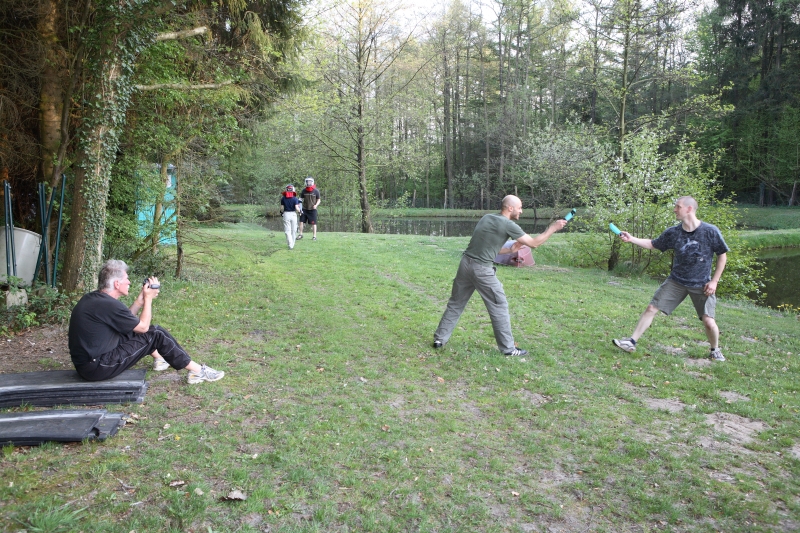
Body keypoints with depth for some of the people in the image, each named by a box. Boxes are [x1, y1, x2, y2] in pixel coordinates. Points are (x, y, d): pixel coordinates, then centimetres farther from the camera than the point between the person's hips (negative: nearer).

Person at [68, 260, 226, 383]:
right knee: (155, 335, -6)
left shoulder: (91, 298, 6)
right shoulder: (108, 305, -22)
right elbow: (143, 326, -9)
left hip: (84, 361, 9)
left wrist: (141, 299, 7)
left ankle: (160, 358, 34)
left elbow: (127, 320, 15)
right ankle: (197, 371, 3)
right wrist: (148, 298, 1)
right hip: (97, 368, -9)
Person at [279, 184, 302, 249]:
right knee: (293, 230, 12)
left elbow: (282, 208, 1)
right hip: (293, 214, 0)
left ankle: (290, 245, -10)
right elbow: (296, 208, -12)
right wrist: (299, 210, 9)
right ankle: (292, 244, 19)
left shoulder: (283, 198, -2)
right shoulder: (295, 198, -7)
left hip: (286, 214, 0)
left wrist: (282, 212, 21)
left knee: (287, 231, 2)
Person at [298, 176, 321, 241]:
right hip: (304, 209, 3)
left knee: (313, 223, 0)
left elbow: (318, 200, 1)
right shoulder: (304, 191, 2)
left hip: (312, 209, -3)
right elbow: (301, 199, 9)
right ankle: (300, 234, 14)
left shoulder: (316, 191, -5)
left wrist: (316, 205, -18)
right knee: (301, 221, 2)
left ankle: (314, 236, 9)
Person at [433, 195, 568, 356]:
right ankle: (508, 348, 13)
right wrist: (553, 228, 5)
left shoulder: (487, 218, 14)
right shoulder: (508, 225, -9)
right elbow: (534, 243, -4)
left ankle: (440, 338, 20)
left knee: (455, 304, 16)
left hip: (466, 264, 7)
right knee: (499, 307, 5)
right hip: (481, 269, -7)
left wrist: (510, 250, 18)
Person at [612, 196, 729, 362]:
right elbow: (653, 245, 8)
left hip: (701, 285, -3)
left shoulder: (710, 231, -14)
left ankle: (715, 350, 22)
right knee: (652, 308, -3)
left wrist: (714, 281, -8)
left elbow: (722, 255, -5)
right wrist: (632, 239, -5)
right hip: (676, 281, 3)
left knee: (708, 322, -8)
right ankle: (631, 342, 6)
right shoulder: (673, 232, -5)